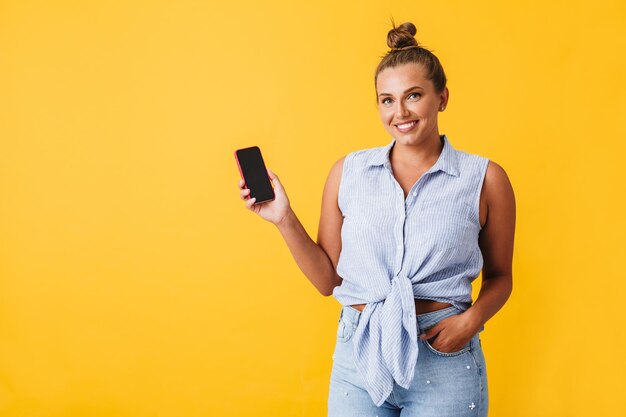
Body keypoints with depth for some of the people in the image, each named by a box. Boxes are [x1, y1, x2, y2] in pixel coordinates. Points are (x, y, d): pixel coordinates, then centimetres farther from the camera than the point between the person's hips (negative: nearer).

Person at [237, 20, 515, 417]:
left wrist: (473, 318, -11)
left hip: (444, 359, -1)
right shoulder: (348, 172, 2)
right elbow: (328, 279, 5)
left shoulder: (484, 178, -2)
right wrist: (285, 219, -6)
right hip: (359, 355, 2)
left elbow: (499, 276, 7)